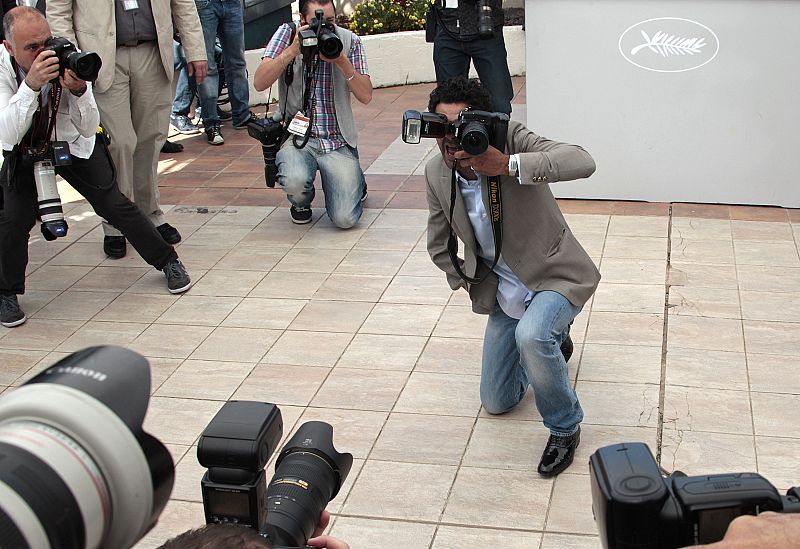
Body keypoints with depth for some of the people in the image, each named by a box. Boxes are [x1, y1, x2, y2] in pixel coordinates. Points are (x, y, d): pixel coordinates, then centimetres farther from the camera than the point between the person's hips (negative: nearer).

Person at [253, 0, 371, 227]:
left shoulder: (349, 41, 2)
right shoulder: (287, 34, -1)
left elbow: (365, 96, -4)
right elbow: (259, 83, -12)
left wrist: (341, 60, -17)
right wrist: (292, 50, -21)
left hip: (338, 141, 1)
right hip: (296, 136, 0)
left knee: (345, 219, -14)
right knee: (295, 181, -35)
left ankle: (354, 183, 24)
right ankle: (301, 201, 6)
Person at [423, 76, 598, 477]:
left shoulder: (511, 139, -22)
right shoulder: (436, 173, -7)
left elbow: (582, 162, -40)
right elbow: (439, 245, 8)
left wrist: (508, 165, -47)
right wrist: (474, 286, 2)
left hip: (555, 277, -6)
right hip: (504, 292, 6)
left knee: (531, 335, -39)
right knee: (497, 402, 12)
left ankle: (565, 428, -11)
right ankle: (554, 341, 41)